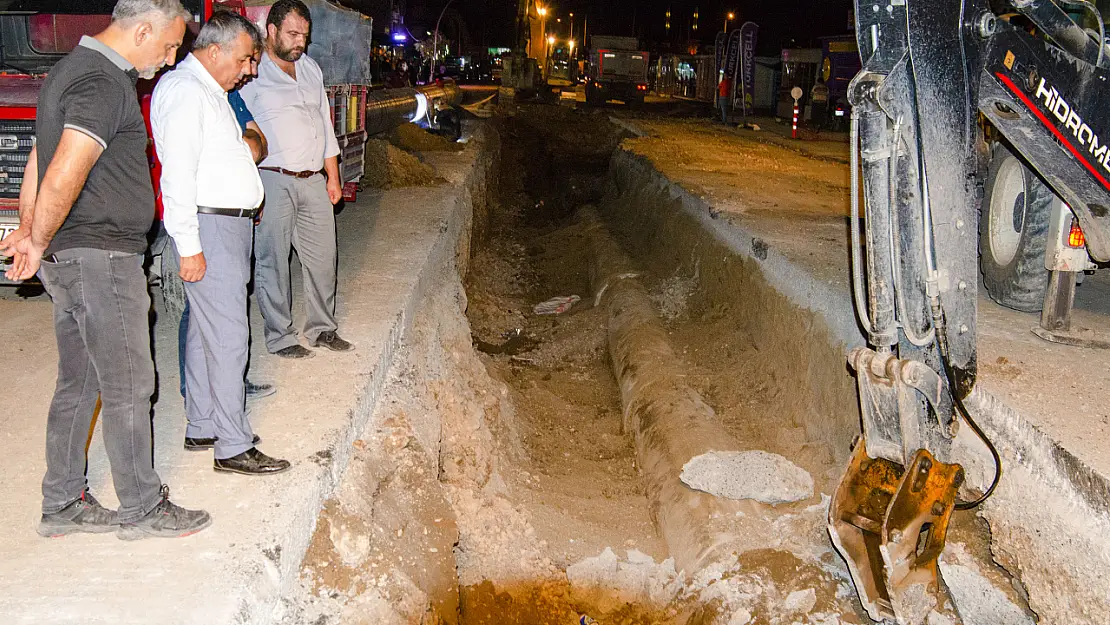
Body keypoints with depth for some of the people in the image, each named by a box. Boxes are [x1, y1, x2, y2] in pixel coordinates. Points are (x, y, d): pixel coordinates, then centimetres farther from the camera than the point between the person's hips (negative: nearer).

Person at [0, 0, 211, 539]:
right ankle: (143, 509, 12)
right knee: (128, 387, 0)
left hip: (70, 259, 10)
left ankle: (62, 505, 24)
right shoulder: (104, 83, -17)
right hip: (100, 257, -10)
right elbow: (64, 177, -26)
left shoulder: (73, 68, 17)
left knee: (79, 385, 15)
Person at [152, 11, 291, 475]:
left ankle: (201, 427, 24)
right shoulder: (183, 90, -13)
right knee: (228, 337, -9)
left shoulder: (210, 92, 20)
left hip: (229, 224, 10)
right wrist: (188, 246, -22)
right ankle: (233, 447, -4)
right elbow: (177, 173, -20)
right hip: (208, 228, -10)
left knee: (205, 331, 14)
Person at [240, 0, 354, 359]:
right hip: (273, 182, -6)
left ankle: (322, 328, 23)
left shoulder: (311, 69, 15)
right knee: (273, 262, 0)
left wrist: (333, 176, 17)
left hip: (313, 181, 6)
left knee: (322, 257, 9)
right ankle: (280, 337, 11)